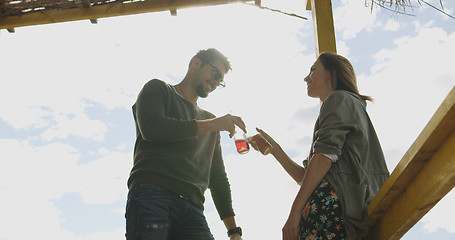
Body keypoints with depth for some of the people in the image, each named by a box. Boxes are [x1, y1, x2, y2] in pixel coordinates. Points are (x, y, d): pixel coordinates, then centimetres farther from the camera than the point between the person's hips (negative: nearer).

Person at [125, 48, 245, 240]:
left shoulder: (210, 121, 29)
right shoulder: (158, 89, 17)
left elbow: (218, 179, 26)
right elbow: (151, 128, -6)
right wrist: (210, 125, -1)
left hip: (192, 209, 5)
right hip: (152, 195, -4)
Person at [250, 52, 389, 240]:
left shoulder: (339, 99, 6)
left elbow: (325, 155, -12)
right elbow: (306, 177, 26)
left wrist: (295, 211, -16)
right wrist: (274, 149, 23)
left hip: (332, 204, -9)